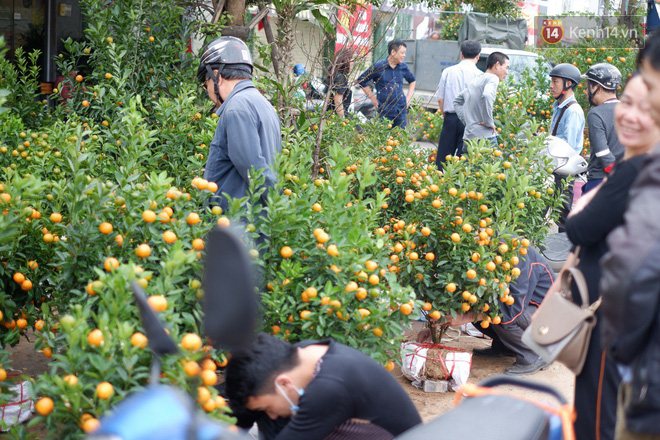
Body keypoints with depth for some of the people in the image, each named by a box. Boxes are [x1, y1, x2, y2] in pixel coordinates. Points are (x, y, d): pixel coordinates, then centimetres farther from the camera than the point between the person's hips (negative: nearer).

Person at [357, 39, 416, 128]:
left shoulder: (403, 67, 8)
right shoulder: (378, 67, -4)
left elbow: (412, 80, 28)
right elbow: (361, 81, 4)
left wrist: (408, 98, 16)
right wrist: (373, 98, 2)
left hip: (401, 111, 4)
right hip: (385, 112, -4)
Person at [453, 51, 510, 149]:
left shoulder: (474, 81, 20)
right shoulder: (492, 78, -6)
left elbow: (457, 101, 29)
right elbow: (487, 96, -27)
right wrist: (489, 122, -17)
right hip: (485, 138, -8)